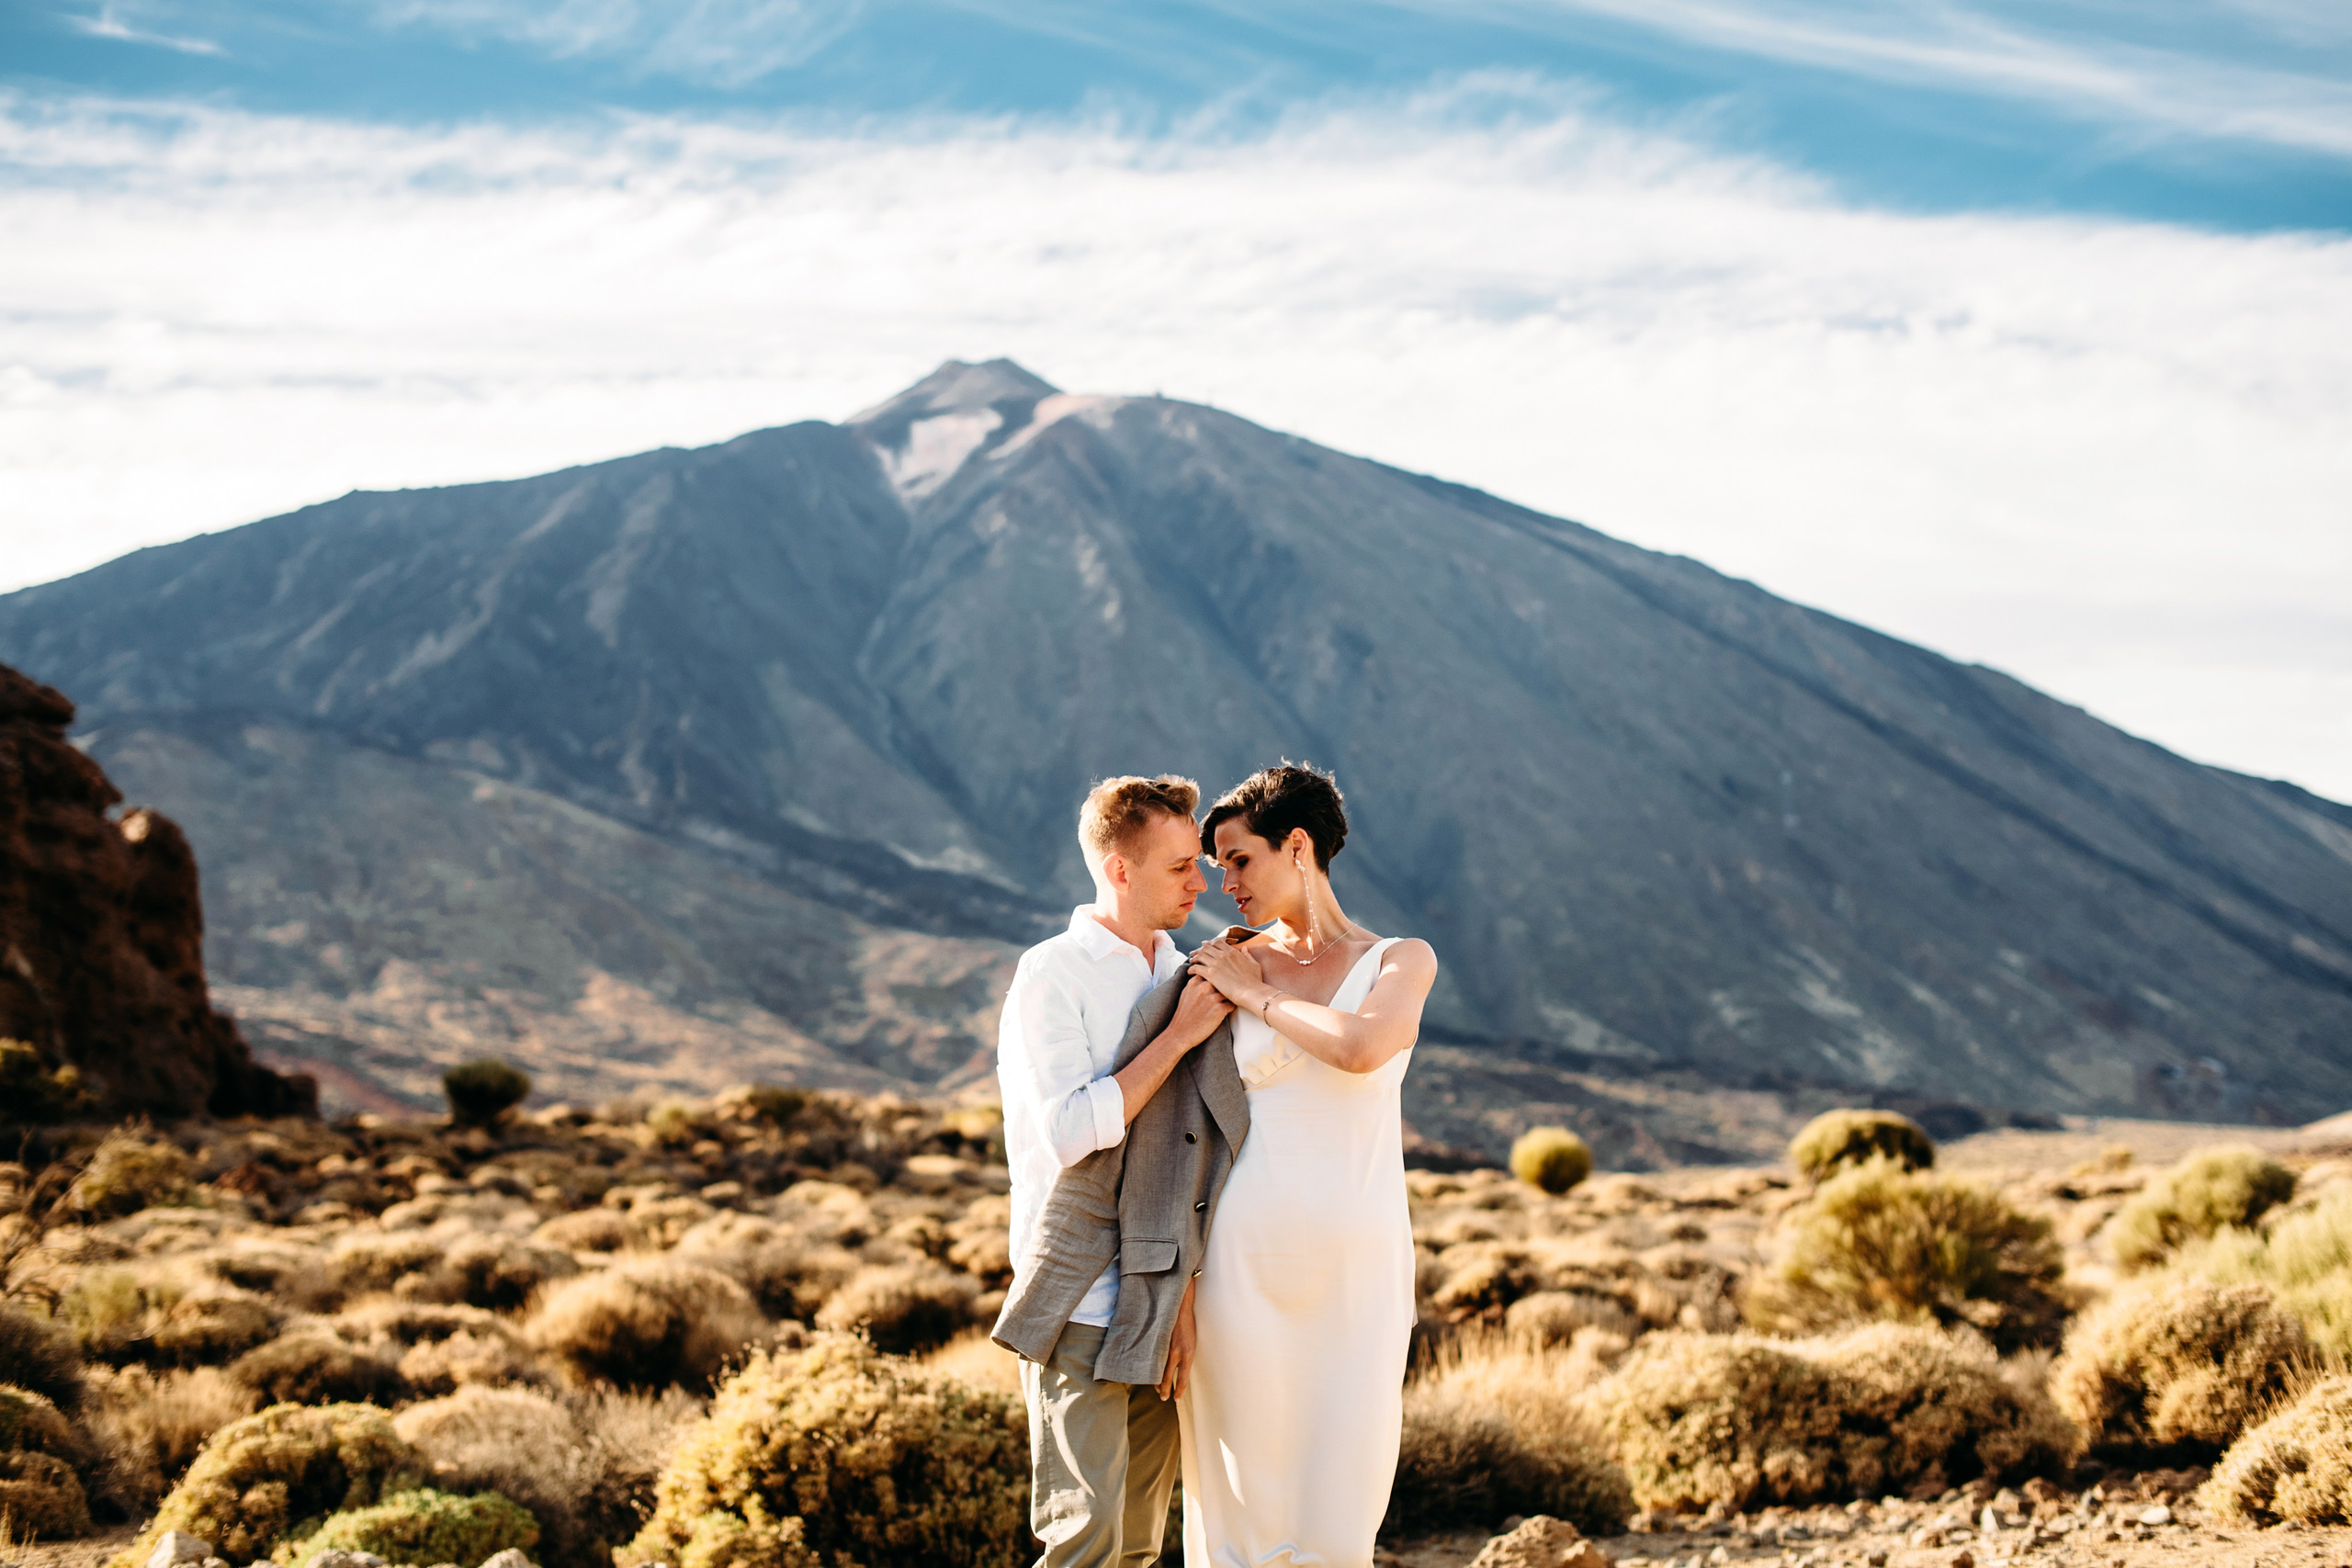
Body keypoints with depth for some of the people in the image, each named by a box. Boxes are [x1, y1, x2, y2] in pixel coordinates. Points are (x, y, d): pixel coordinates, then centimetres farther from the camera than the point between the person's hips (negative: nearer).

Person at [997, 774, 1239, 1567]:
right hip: (1080, 1310, -7)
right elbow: (1070, 1133, -19)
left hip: (1161, 1311, 7)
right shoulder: (1050, 975, -7)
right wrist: (1180, 1034, -15)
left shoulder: (1182, 979, 14)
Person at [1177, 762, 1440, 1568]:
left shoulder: (1403, 961, 3)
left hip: (1358, 1266, -1)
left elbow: (1360, 1049, -20)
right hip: (1244, 1259, 1)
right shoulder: (1229, 965, 7)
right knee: (1243, 1493, 2)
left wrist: (1253, 995, -7)